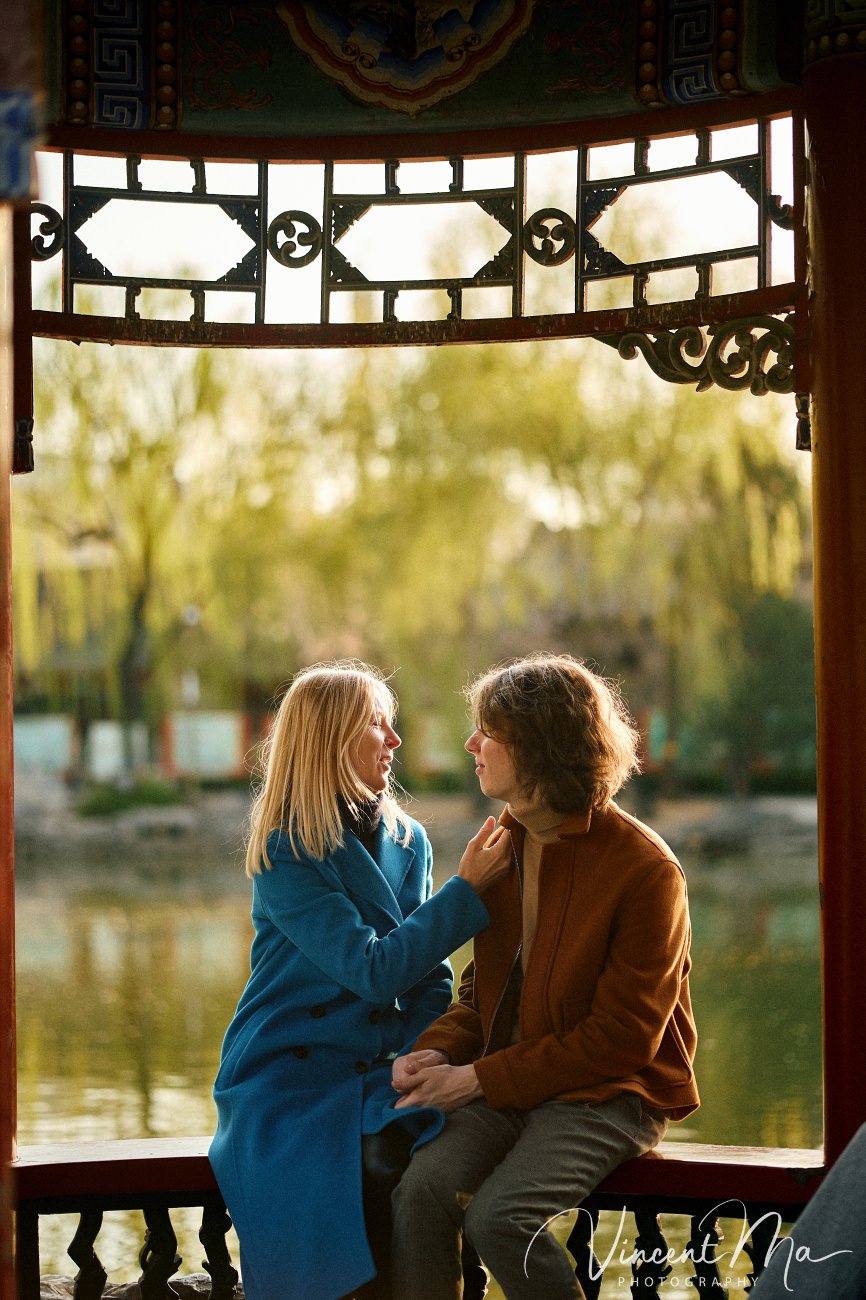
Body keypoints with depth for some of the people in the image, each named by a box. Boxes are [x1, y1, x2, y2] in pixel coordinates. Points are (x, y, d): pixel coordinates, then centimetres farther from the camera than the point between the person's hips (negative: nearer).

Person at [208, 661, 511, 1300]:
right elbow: (374, 971, -18)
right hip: (289, 1076, -4)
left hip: (382, 1068, 4)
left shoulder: (408, 840, 9)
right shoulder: (285, 853, -9)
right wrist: (467, 889, -17)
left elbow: (431, 981, 10)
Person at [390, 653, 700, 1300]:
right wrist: (438, 1052, -6)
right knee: (421, 1188, -22)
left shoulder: (646, 870, -15)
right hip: (509, 1084, 6)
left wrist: (480, 1078, -16)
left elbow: (620, 1038, -15)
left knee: (498, 1216, -27)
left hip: (610, 1093, -6)